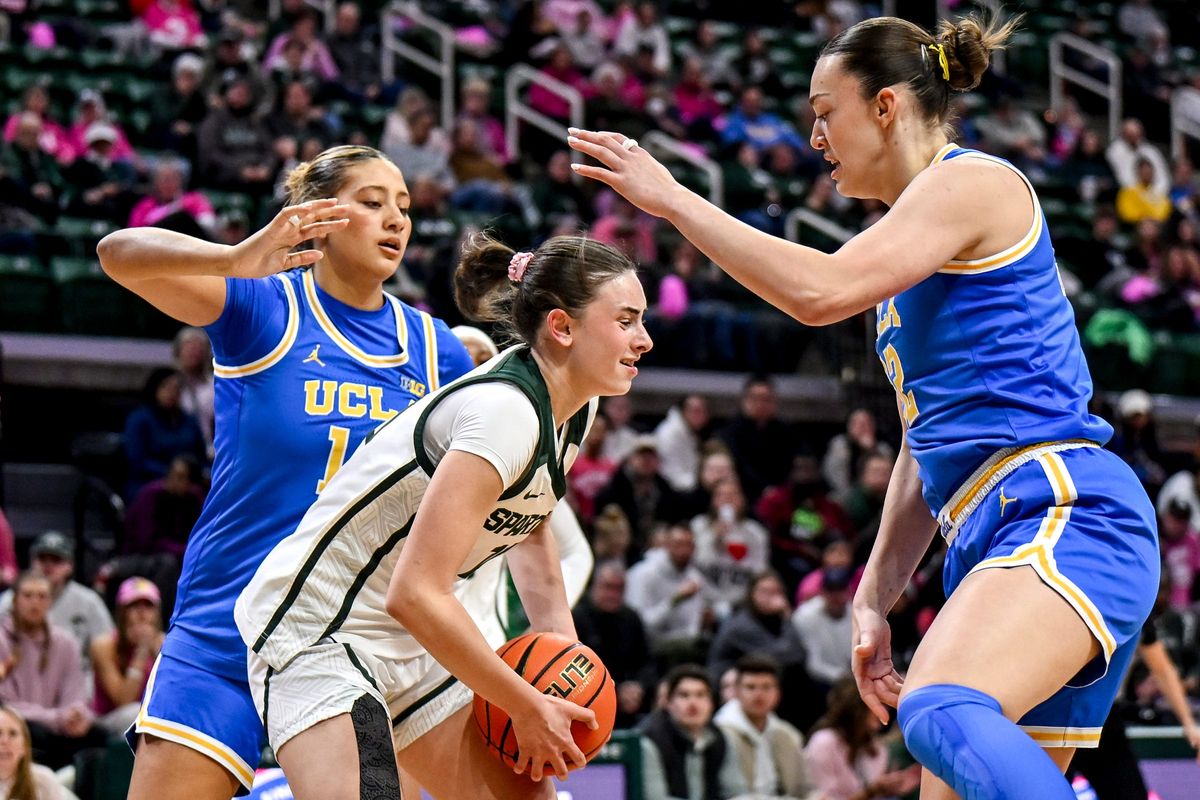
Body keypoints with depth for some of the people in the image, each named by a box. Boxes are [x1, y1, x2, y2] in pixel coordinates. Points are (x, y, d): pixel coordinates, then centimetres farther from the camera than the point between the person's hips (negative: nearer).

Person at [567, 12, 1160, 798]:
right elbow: (928, 439, 27)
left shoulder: (972, 180, -3)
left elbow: (822, 291, -17)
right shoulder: (917, 245, 26)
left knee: (942, 714, -34)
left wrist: (672, 198, -9)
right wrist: (875, 599, 21)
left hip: (1063, 509, -10)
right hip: (991, 538, 10)